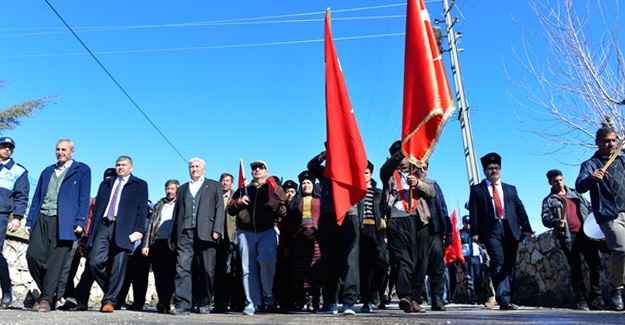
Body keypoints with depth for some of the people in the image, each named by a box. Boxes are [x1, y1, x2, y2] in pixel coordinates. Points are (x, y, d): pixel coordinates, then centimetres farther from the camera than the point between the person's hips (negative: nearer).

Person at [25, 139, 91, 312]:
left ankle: (46, 299, 0)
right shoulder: (47, 171, 22)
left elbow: (84, 198, -1)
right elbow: (37, 197, 20)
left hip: (63, 221, -4)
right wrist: (30, 221, 11)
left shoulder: (82, 170, 7)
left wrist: (80, 222, -10)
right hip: (42, 219, 5)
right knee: (33, 255, -5)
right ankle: (46, 291, 15)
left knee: (56, 260, -6)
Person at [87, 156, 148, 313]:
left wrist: (138, 230, -10)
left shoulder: (140, 185, 10)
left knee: (118, 265, -6)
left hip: (123, 229, -4)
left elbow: (142, 210, 2)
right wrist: (93, 230, 10)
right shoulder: (105, 184, 23)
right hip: (103, 226, 4)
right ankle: (111, 292, 16)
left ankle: (110, 301, 4)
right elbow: (97, 207, 19)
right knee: (95, 261, -6)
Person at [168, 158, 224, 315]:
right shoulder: (182, 189, 25)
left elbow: (219, 208, 5)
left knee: (207, 270, -1)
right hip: (184, 234, 3)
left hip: (205, 233, -2)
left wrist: (217, 230, -8)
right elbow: (176, 213, 20)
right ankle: (183, 305, -5)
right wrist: (172, 236, 12)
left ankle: (204, 304, 12)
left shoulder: (214, 186, 16)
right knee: (182, 268, -7)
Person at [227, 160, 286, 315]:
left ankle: (268, 293, -1)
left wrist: (277, 206, -16)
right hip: (246, 233, 3)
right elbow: (230, 210, 18)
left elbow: (285, 211, 5)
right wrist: (238, 202, -2)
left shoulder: (275, 189, 11)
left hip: (267, 232, -3)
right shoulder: (243, 190, 20)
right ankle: (252, 303, 9)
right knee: (248, 269, 0)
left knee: (266, 259, -24)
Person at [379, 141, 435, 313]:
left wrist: (418, 183, -10)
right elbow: (385, 168, -6)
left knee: (419, 261, 0)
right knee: (401, 259, -15)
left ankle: (414, 299, 6)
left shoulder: (418, 174, 25)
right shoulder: (390, 174, 19)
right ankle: (405, 296, -24)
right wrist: (400, 152, -20)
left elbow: (431, 191, 10)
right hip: (397, 220, -3)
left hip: (418, 221, 3)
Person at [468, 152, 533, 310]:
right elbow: (473, 212, 2)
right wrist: (475, 232, -8)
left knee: (510, 265, 4)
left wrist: (526, 228, 3)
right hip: (491, 230, -4)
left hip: (511, 230, 4)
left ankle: (507, 299, 13)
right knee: (498, 262, -16)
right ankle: (504, 299, -17)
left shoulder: (510, 189, 22)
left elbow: (520, 209, 15)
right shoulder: (477, 189, 11)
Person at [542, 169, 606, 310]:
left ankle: (596, 297, 12)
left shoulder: (575, 193, 19)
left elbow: (589, 207, 24)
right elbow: (545, 219, -3)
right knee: (575, 268, 1)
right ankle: (581, 298, 9)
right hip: (568, 237, -3)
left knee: (595, 263, -1)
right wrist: (555, 222, -23)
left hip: (585, 233, 3)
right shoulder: (548, 200, 7)